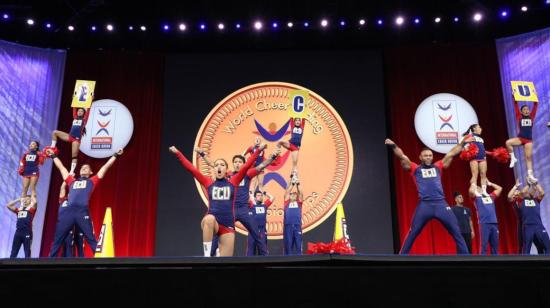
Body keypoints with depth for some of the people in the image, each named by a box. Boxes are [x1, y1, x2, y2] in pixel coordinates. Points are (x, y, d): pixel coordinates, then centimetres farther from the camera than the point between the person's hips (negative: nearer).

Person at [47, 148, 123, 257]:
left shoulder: (92, 181, 20)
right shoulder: (72, 181, 28)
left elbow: (106, 167, 21)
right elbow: (61, 167, 38)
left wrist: (115, 155, 21)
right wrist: (53, 156, 45)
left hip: (83, 212, -3)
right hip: (69, 211, 3)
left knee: (92, 239, -5)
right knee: (57, 239, 4)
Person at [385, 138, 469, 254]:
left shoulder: (438, 166, 19)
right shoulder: (415, 169, 11)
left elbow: (452, 153, 20)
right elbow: (402, 157, -2)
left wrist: (462, 142, 15)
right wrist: (393, 146, -17)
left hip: (441, 204, 3)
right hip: (424, 205, -3)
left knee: (457, 233, 4)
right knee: (412, 235, -2)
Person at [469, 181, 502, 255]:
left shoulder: (490, 196, 23)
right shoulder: (476, 197, 7)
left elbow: (499, 188, 29)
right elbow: (471, 191, -13)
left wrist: (490, 184, 31)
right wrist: (473, 184, 4)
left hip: (494, 223, 5)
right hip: (484, 223, -5)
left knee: (495, 245, 7)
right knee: (483, 245, -6)